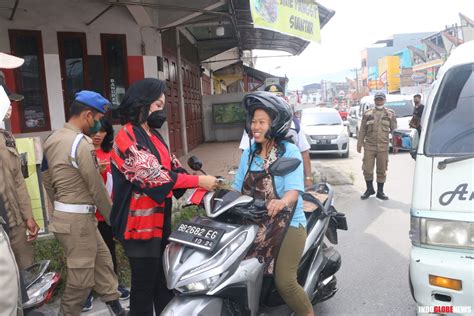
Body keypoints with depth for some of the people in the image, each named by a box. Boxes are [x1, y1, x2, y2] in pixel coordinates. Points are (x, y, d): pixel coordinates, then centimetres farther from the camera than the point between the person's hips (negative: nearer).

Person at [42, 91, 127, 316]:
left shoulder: (53, 139, 9)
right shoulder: (81, 143, -20)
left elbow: (47, 179, 15)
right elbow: (96, 188, -17)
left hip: (65, 214, 10)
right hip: (77, 219, -10)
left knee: (102, 259, 17)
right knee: (82, 276, 4)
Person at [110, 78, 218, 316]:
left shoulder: (154, 136, 13)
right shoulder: (127, 137, -15)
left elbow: (173, 167, 9)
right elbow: (153, 175, -25)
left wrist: (202, 187, -7)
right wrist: (198, 180, -24)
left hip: (160, 221, 9)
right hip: (140, 224, -9)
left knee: (165, 281, 19)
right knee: (144, 286, 4)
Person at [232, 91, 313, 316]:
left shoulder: (290, 152, -9)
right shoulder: (249, 154, 8)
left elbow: (294, 190, -20)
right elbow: (238, 187, 8)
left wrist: (282, 202, -42)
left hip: (287, 223, -5)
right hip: (254, 223, 6)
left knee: (284, 281, -17)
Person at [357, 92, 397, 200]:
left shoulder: (390, 113, 7)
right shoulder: (367, 114, 7)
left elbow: (394, 130, 8)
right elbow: (362, 130, 9)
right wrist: (359, 144, 5)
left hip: (383, 147, 0)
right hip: (369, 146, 0)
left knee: (382, 171, 6)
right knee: (367, 170, 0)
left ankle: (380, 192, 19)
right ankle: (369, 189, 21)